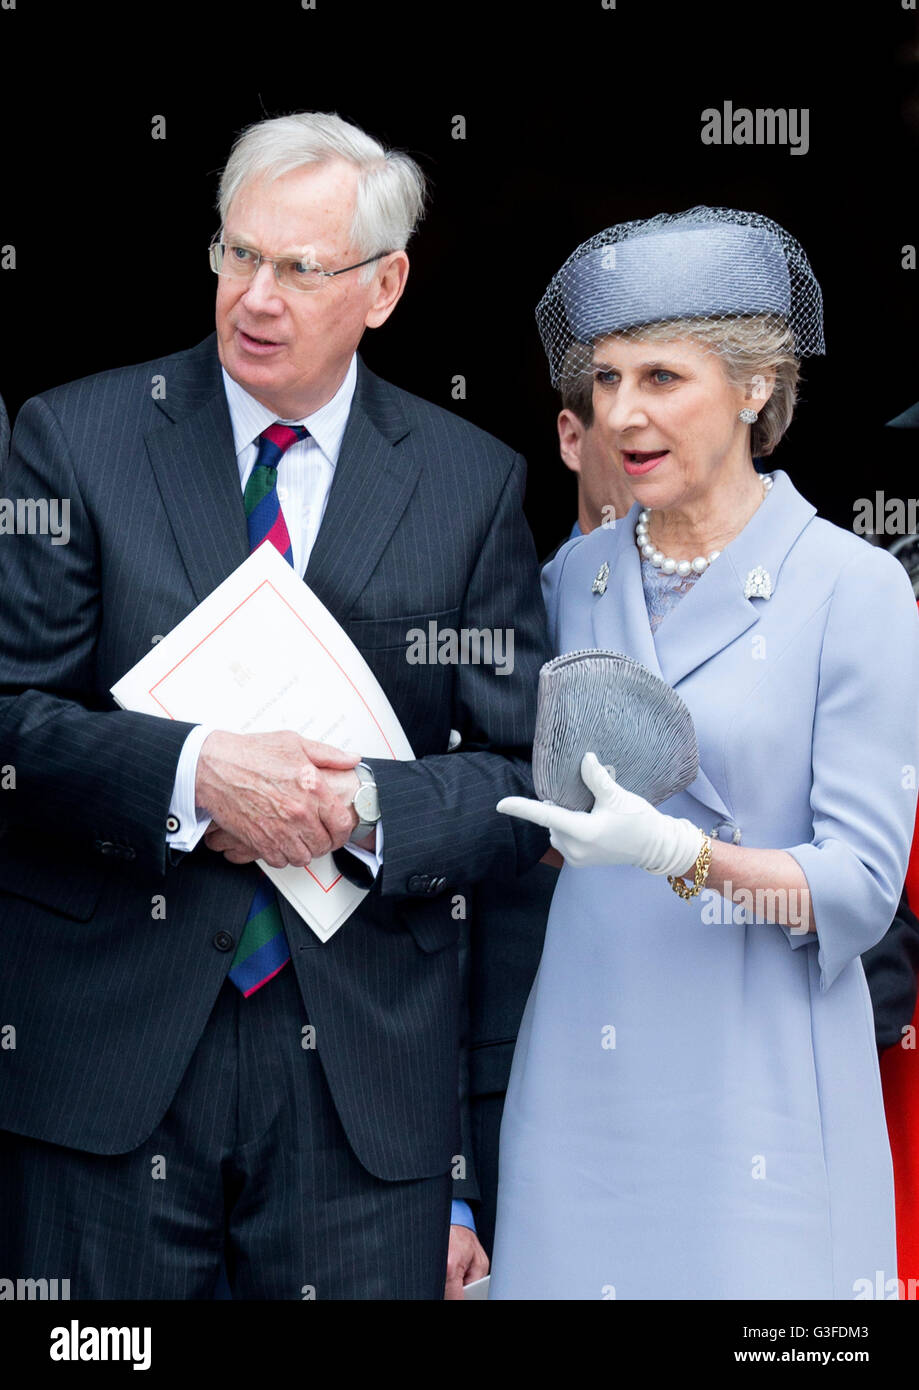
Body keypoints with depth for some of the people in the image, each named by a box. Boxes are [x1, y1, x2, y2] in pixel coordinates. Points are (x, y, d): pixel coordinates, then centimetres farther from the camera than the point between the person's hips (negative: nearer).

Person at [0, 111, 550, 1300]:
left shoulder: (472, 482, 6)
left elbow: (527, 775, 4)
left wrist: (367, 809, -14)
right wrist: (191, 770, -19)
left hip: (363, 1063, 1)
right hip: (104, 1046, 0)